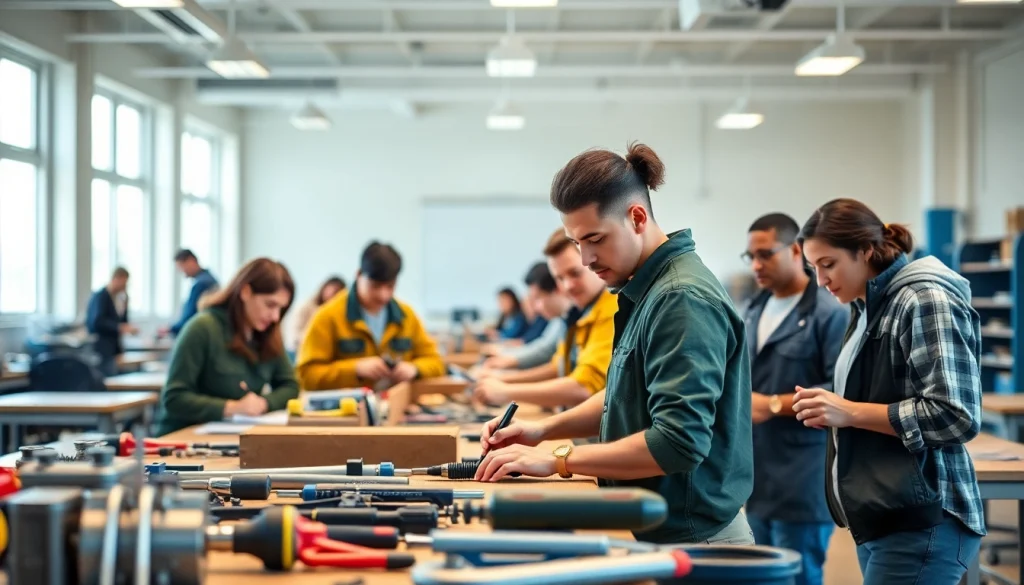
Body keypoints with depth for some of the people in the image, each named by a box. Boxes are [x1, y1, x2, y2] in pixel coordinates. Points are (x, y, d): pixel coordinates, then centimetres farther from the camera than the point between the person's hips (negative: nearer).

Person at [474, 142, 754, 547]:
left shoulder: (684, 300, -21)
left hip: (692, 542, -8)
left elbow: (679, 442, -28)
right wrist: (545, 429, 6)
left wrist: (558, 459, -22)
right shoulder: (647, 290, 6)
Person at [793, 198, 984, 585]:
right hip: (882, 521, 9)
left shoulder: (926, 300, -11)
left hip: (921, 526, -9)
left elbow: (956, 416, -18)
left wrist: (850, 412, -16)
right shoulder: (870, 307, 17)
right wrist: (829, 409, 8)